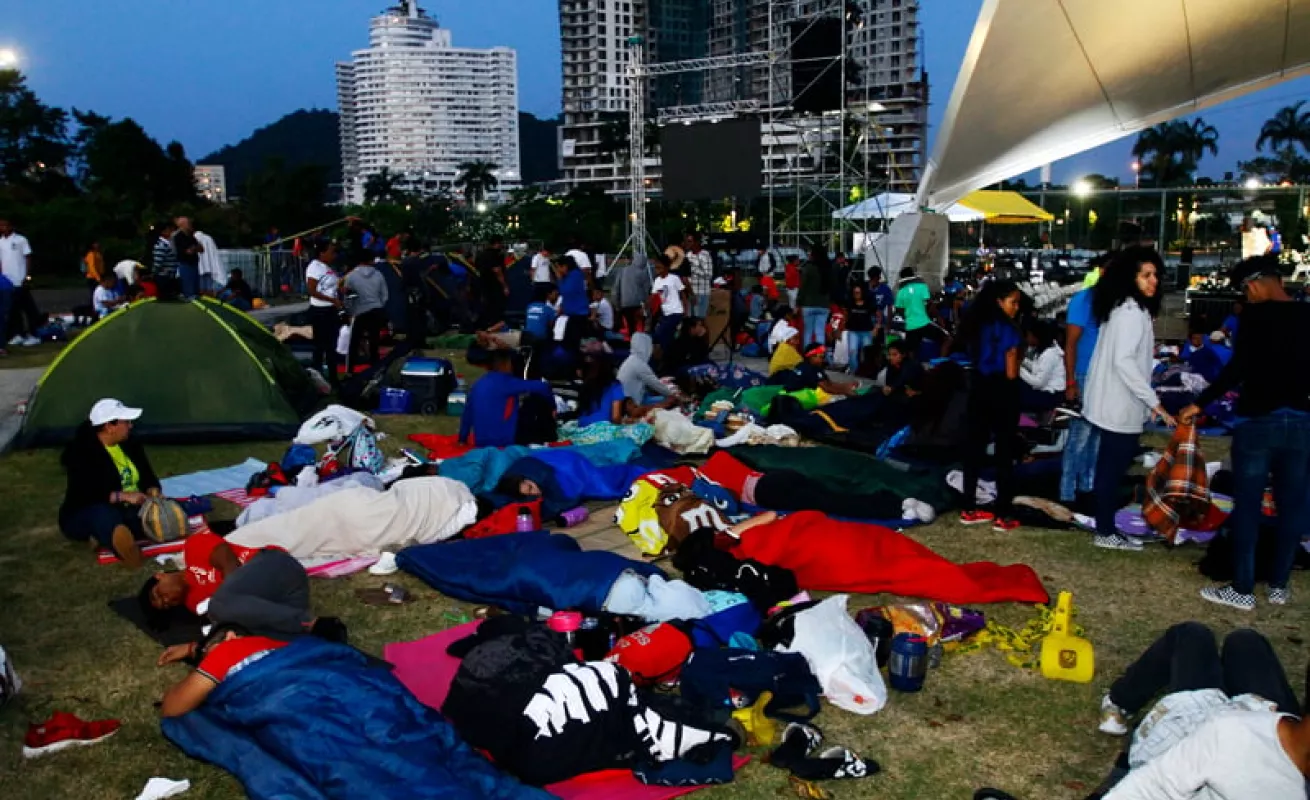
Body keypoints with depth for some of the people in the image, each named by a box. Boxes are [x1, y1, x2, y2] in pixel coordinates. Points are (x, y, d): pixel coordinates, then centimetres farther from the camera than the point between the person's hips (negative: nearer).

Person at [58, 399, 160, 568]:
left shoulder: (129, 443, 3)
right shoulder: (81, 452, -17)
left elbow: (147, 475, 8)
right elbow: (86, 495, -26)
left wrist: (153, 491, -14)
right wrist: (123, 496, -33)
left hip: (126, 510, 6)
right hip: (86, 514, -6)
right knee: (104, 516, -42)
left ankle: (106, 537, -30)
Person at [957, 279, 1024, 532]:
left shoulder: (978, 324, 6)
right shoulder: (1008, 329, -16)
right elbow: (1011, 373, -15)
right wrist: (1016, 356, 3)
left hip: (979, 388, 7)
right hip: (1002, 392, -7)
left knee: (975, 447, 12)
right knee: (1005, 453, 1)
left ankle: (969, 509, 18)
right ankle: (1003, 516, 5)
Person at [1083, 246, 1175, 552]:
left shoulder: (1126, 308, 14)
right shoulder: (1131, 311, -18)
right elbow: (1123, 360, -26)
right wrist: (1154, 402, -24)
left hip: (1114, 403, 10)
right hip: (1120, 406, -10)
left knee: (1111, 467, 15)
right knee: (1113, 468, -2)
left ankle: (1105, 527, 23)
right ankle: (1106, 532, 7)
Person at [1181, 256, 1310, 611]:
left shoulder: (1256, 316, -10)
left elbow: (1238, 367, -17)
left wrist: (1199, 404, -10)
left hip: (1259, 421, -5)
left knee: (1247, 507, 3)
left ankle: (1242, 590, 8)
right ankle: (1279, 585, 23)